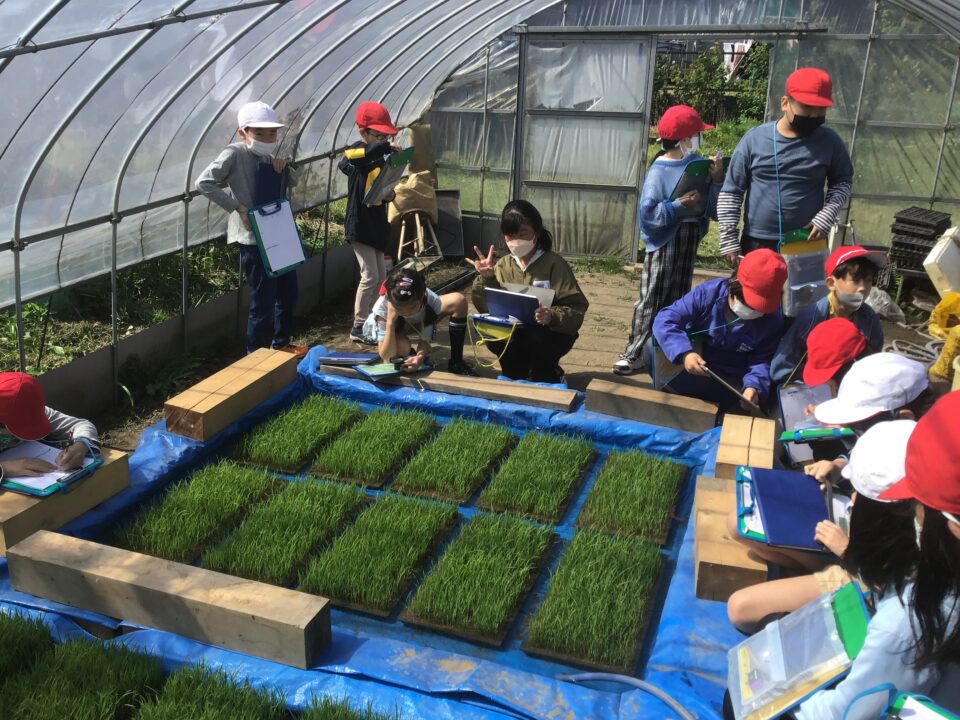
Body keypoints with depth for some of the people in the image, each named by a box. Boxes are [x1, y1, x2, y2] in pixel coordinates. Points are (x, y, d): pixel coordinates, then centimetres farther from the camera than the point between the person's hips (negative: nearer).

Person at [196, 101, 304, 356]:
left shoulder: (268, 156, 10)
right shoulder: (235, 154, -12)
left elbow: (293, 181, 22)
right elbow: (204, 182, -20)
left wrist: (285, 167, 0)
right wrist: (238, 207, -22)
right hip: (254, 239, -8)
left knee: (289, 292, 19)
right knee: (263, 301, -3)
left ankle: (281, 344, 38)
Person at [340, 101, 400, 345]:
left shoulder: (379, 157, 12)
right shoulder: (359, 150, -11)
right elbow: (346, 160, -38)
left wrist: (388, 195, -1)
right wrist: (384, 147, -42)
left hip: (376, 224, 8)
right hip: (359, 224, -8)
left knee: (380, 276, 13)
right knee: (370, 275, -9)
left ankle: (370, 320, 25)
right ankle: (358, 328, 1)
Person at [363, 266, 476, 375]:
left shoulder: (431, 300, -37)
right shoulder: (381, 308, -40)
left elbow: (425, 340, -27)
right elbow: (387, 358, -40)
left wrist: (420, 356, -50)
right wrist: (390, 322, -50)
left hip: (417, 323, 3)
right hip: (385, 325, -2)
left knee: (458, 301, -22)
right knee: (402, 347, -39)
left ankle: (456, 363, -11)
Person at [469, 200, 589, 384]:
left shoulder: (553, 263, -14)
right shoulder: (503, 265, -1)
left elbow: (577, 309, -19)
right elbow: (486, 307, -6)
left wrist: (552, 316, -39)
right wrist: (487, 279, -21)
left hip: (552, 334, -3)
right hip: (516, 332, 3)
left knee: (536, 336, -35)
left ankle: (547, 380, -2)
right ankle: (516, 378, 4)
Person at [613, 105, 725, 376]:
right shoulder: (660, 171, -13)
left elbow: (714, 209, 0)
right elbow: (648, 212, -20)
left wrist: (717, 180, -13)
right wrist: (680, 206, -24)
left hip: (690, 240, 6)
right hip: (665, 241, -6)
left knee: (678, 300, 13)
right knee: (651, 300, -2)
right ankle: (635, 354, 4)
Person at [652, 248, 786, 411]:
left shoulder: (773, 321, -9)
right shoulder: (708, 292, -17)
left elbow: (762, 360, -6)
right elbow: (665, 319, -21)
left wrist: (754, 385, -30)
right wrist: (684, 353, -38)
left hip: (730, 382, 1)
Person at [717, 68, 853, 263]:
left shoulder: (829, 142, -3)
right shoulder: (754, 139, -6)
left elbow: (842, 182, 10)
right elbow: (731, 192, -2)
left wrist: (826, 217, -8)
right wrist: (729, 240, -6)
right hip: (757, 243, 0)